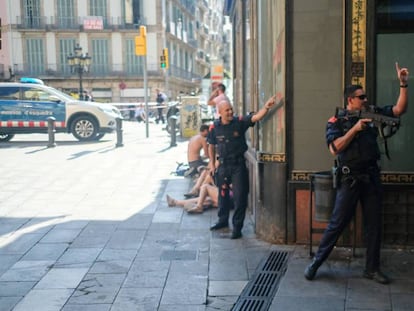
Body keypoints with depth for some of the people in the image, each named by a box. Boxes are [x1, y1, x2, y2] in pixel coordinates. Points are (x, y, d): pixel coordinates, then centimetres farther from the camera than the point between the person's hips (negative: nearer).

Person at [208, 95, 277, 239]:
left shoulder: (240, 122, -8)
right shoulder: (214, 127, -2)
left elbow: (256, 117, -20)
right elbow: (211, 146, 11)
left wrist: (266, 107, -37)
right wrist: (212, 163, 10)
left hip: (238, 164, -2)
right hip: (223, 165, 3)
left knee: (240, 196, -4)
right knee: (223, 194, 17)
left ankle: (237, 227, 7)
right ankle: (223, 220, 37)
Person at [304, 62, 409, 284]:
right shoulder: (337, 122, -4)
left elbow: (399, 109, 5)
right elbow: (335, 148, -17)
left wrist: (403, 84, -5)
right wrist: (355, 128, -20)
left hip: (372, 178, 5)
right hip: (349, 179, -5)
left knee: (374, 224, 9)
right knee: (337, 223, -2)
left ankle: (372, 268, 20)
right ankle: (316, 262, 11)